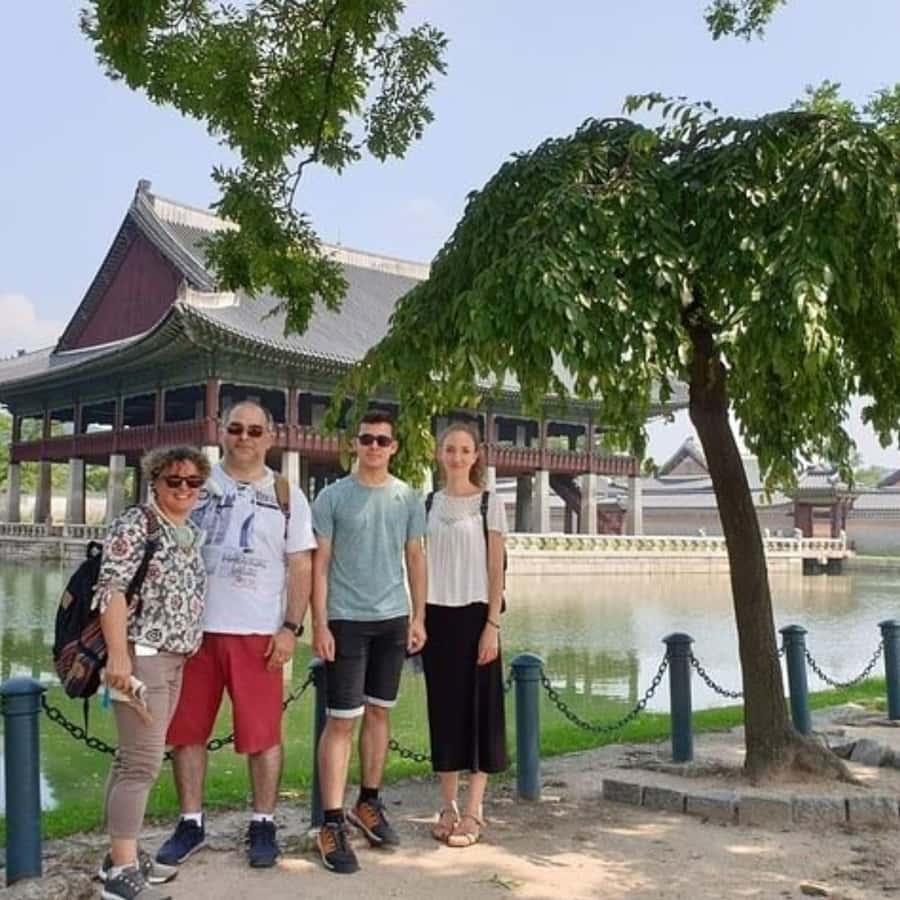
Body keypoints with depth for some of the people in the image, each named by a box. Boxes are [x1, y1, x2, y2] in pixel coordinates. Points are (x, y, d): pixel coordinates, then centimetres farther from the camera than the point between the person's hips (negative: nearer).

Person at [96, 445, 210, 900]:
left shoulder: (193, 532, 15)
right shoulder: (135, 524, -9)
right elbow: (110, 589, -16)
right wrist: (118, 655, -23)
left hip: (175, 659, 8)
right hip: (140, 656, -8)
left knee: (135, 758, 13)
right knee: (142, 761, -8)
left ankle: (122, 853, 21)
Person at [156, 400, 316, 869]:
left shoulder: (286, 496, 6)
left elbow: (300, 568, 4)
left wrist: (291, 628, -4)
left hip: (258, 632, -1)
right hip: (194, 627, 2)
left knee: (262, 732, 2)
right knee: (187, 730, 7)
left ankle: (262, 824, 16)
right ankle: (191, 823, 21)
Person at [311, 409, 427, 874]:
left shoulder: (409, 498, 7)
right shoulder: (333, 497, -4)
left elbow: (415, 559, 11)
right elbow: (320, 564, -4)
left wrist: (418, 617, 6)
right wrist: (319, 624, -10)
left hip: (393, 619, 4)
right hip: (346, 620, -4)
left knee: (379, 712, 14)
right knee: (342, 720, -4)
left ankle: (369, 802, 28)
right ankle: (332, 824, 2)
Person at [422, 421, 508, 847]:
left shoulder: (490, 503, -1)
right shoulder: (428, 504, 9)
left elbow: (496, 570, -4)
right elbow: (421, 565, 11)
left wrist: (492, 625, -11)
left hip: (474, 613, -3)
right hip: (436, 614, 3)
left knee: (479, 708, 0)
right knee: (443, 708, 7)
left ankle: (473, 811, 6)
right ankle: (448, 806, 17)